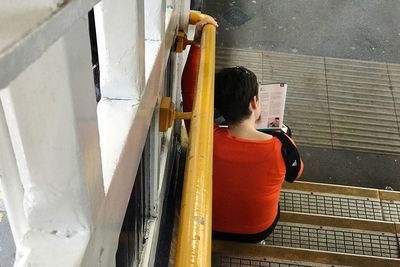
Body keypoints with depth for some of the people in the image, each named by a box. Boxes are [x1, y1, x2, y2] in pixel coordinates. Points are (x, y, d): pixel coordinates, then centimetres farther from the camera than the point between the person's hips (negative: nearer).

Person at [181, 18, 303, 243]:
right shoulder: (281, 146, -32)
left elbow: (190, 89, -16)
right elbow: (296, 173, -6)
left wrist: (198, 43, -14)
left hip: (211, 228, 0)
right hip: (260, 231, 0)